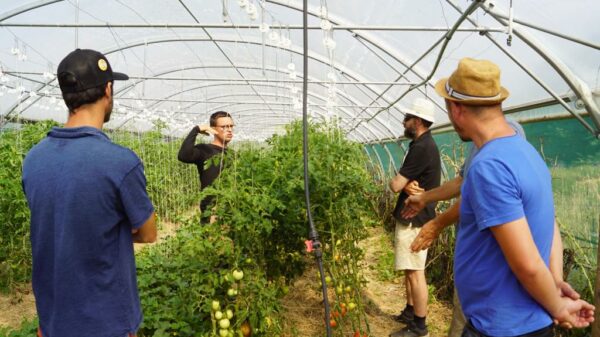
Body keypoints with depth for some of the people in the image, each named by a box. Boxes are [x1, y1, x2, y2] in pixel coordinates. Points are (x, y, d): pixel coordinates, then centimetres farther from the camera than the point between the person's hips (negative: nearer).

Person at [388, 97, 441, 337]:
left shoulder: (422, 147, -20)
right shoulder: (423, 145, 12)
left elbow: (395, 185, -22)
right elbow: (408, 182, 9)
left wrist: (397, 182, 1)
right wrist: (407, 184, -14)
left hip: (414, 219, -10)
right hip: (413, 217, 10)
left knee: (415, 272, -2)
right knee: (409, 270, 19)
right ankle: (410, 312, 32)